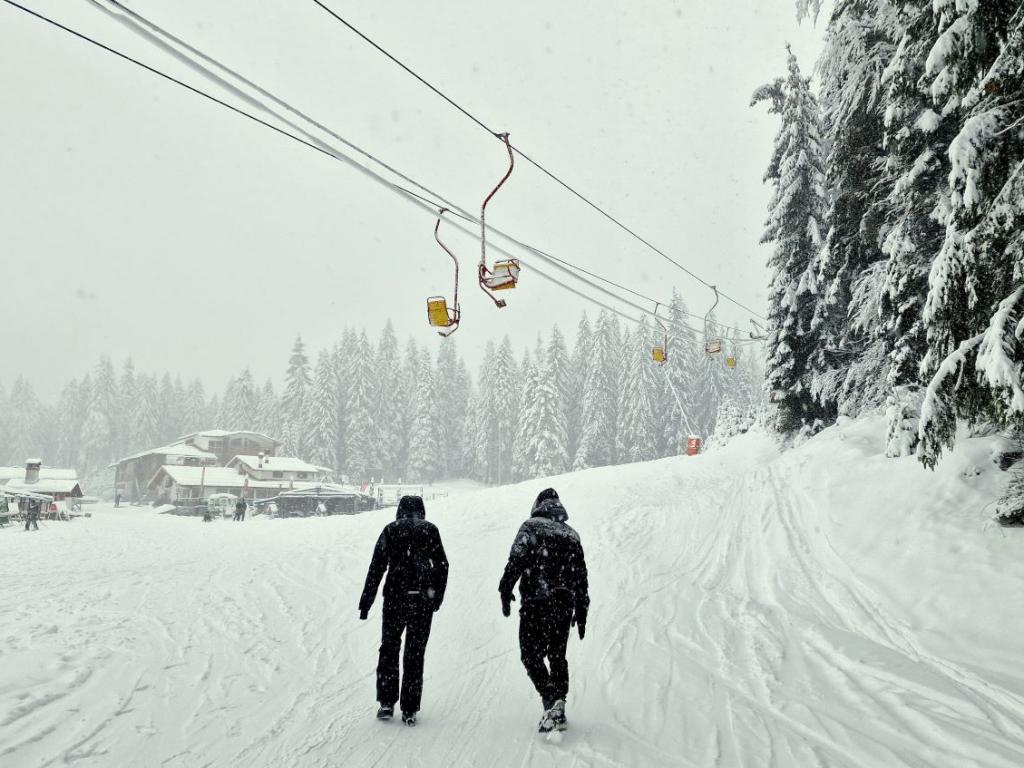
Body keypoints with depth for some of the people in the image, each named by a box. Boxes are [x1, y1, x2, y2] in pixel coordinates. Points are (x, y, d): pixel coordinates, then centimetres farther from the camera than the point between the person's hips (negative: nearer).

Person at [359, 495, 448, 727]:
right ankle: (410, 710, 10)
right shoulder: (430, 530, 4)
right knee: (415, 653, 8)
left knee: (389, 649, 15)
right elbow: (442, 566, 4)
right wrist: (437, 597, 14)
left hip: (395, 597, -1)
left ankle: (387, 703, 12)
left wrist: (366, 602, 1)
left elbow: (377, 567, -2)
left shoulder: (390, 530, 1)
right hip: (423, 599, 1)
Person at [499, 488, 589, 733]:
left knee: (531, 655, 2)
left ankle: (550, 700, -16)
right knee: (557, 655, 15)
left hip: (536, 602, -5)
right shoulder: (572, 535, 15)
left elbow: (516, 560, -13)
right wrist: (581, 611, 21)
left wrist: (506, 589, -12)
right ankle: (559, 710, 14)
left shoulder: (531, 527, 1)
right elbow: (581, 576, 16)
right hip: (565, 604, 5)